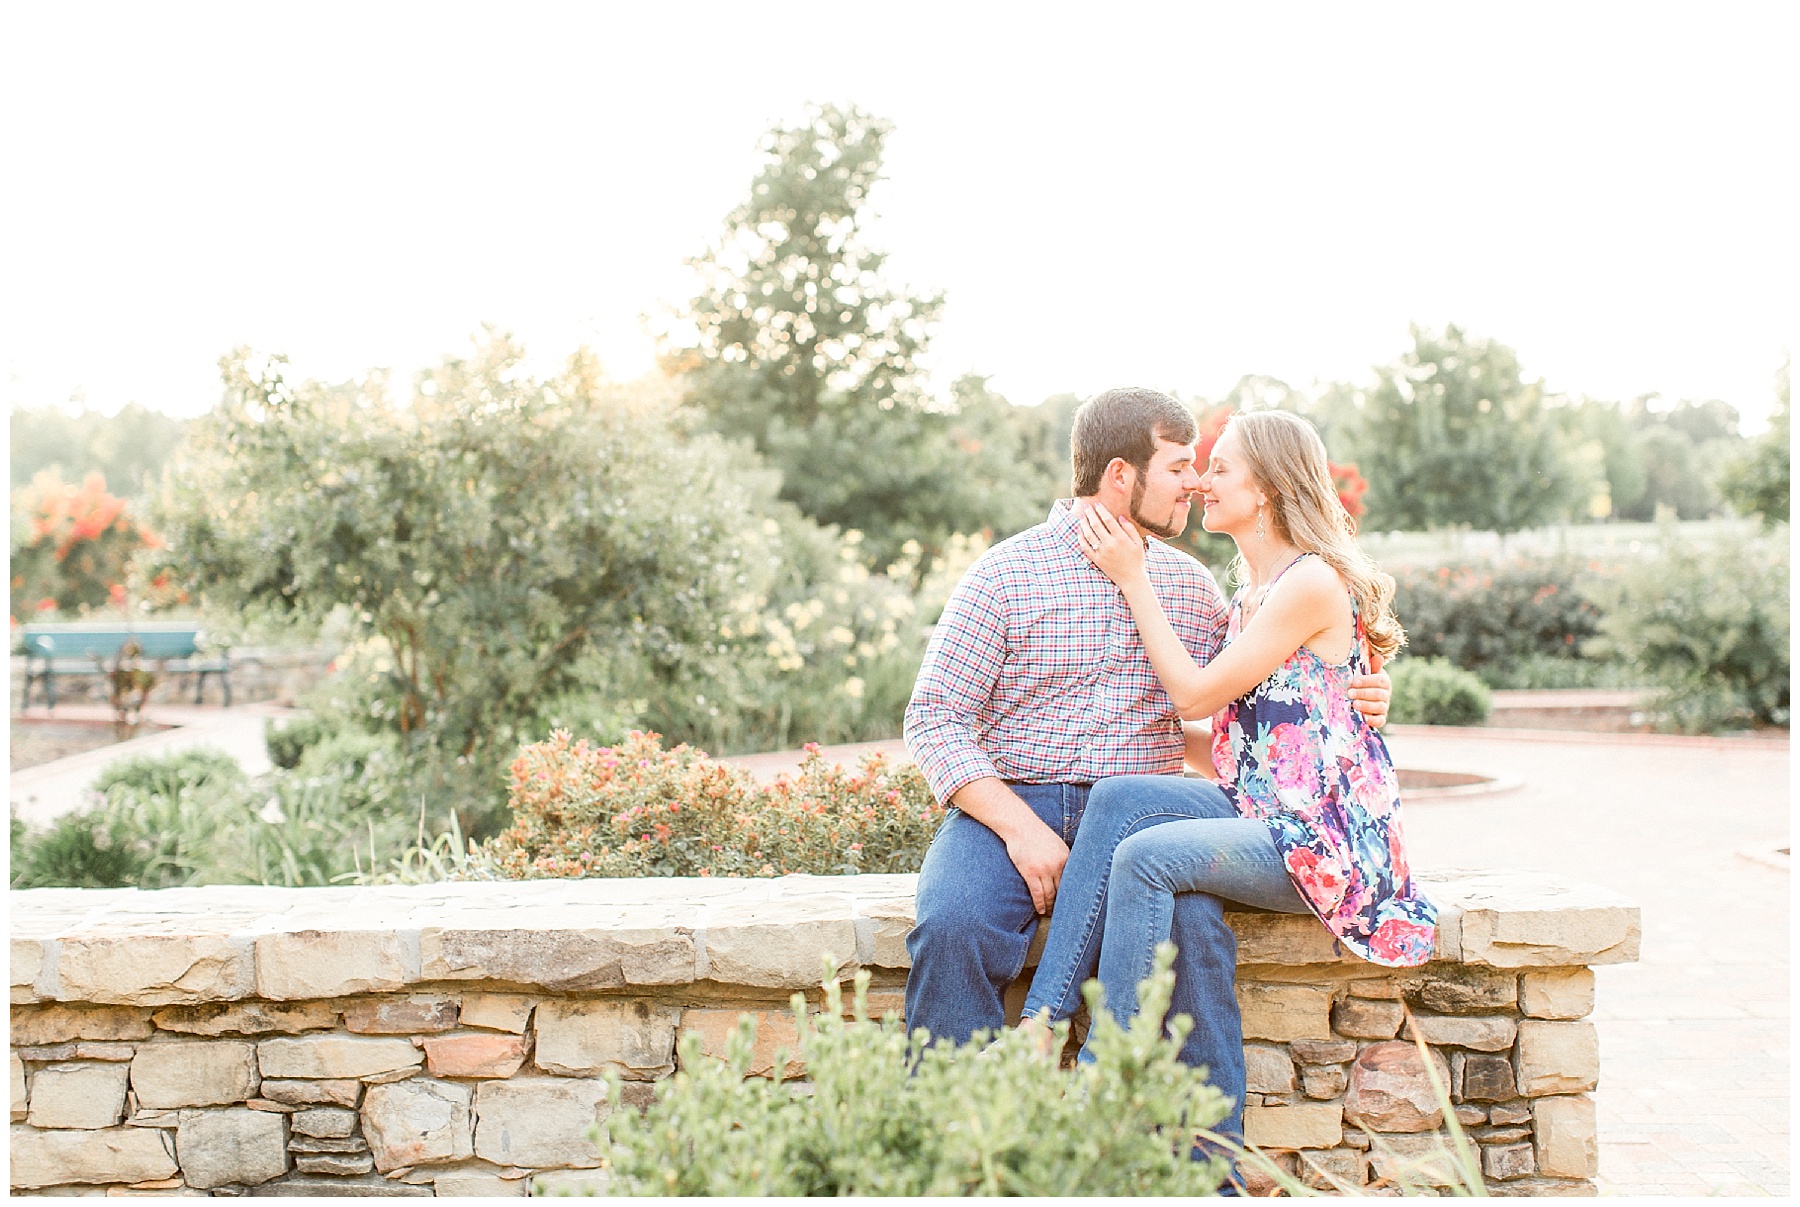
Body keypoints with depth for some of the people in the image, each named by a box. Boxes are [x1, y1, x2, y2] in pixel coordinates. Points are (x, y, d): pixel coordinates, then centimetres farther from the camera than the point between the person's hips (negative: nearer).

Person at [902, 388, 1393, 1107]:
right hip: (1006, 807, -2)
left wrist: (1344, 708, 1)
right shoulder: (1005, 574, 2)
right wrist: (1018, 827, -15)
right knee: (952, 928, -32)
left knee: (1193, 927, -30)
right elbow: (934, 718, -3)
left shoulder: (1190, 585, 15)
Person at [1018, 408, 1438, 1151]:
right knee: (1119, 797, -16)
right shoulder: (1250, 590, 17)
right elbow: (1219, 725, 21)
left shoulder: (1313, 583, -12)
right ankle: (1039, 1026, -22)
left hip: (1323, 838, -8)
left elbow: (1194, 695, -11)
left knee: (1146, 857, -28)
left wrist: (1134, 579, -4)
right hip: (1260, 817, 8)